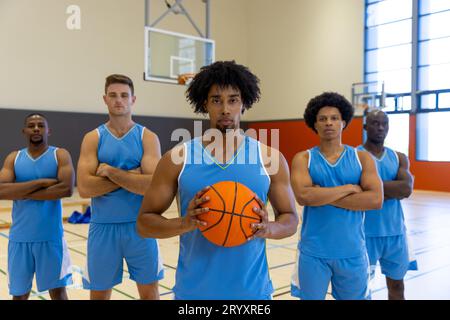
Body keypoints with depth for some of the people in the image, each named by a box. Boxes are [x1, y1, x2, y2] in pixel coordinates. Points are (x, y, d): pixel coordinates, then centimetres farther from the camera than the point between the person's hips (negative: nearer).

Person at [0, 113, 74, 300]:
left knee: (57, 291, 4)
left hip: (51, 237, -3)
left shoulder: (60, 155, -1)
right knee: (19, 293, 14)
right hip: (20, 238, 3)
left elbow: (66, 189, -18)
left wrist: (23, 193, -13)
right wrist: (41, 182, -17)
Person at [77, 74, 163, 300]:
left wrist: (110, 171, -16)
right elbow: (84, 188, -12)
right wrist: (131, 176, -16)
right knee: (99, 293, 14)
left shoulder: (147, 137, -2)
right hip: (102, 227, 1)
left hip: (140, 226, 0)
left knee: (149, 291, 11)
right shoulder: (93, 138, 0)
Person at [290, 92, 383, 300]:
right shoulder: (303, 158, -3)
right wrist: (349, 188, -14)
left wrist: (324, 197, -15)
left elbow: (375, 200, -12)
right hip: (313, 252, -1)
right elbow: (303, 196, -20)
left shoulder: (362, 158, 1)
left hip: (352, 251, 1)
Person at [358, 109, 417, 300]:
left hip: (395, 231, 5)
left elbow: (407, 189, -11)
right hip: (366, 233, -5)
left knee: (396, 285, 18)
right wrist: (392, 190, -14)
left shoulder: (399, 158, 7)